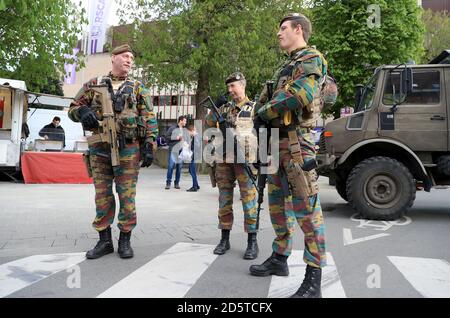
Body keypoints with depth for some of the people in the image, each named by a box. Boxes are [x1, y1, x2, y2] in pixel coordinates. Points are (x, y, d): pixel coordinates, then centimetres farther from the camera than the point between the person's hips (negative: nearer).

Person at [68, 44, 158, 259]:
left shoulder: (138, 88, 8)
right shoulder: (93, 84, 12)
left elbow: (149, 119, 2)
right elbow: (73, 108, 15)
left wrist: (149, 146, -8)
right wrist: (83, 111, -10)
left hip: (128, 149, -2)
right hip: (99, 149, 2)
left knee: (127, 196, 1)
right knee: (102, 197, 7)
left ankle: (125, 240, 13)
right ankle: (104, 241, 18)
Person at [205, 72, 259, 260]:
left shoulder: (253, 108, 5)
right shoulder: (224, 108, 17)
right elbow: (209, 124, 11)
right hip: (223, 159, 4)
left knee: (249, 199, -4)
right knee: (224, 199, 6)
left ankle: (252, 242, 3)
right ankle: (224, 239, 15)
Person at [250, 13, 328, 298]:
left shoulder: (311, 58, -3)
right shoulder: (287, 67, 25)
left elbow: (298, 95, -21)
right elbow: (268, 98, 21)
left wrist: (264, 113, -11)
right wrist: (262, 117, 0)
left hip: (297, 141, -9)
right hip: (277, 141, 10)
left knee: (306, 209, -9)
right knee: (278, 205, 13)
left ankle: (313, 280, -4)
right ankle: (280, 259, 27)